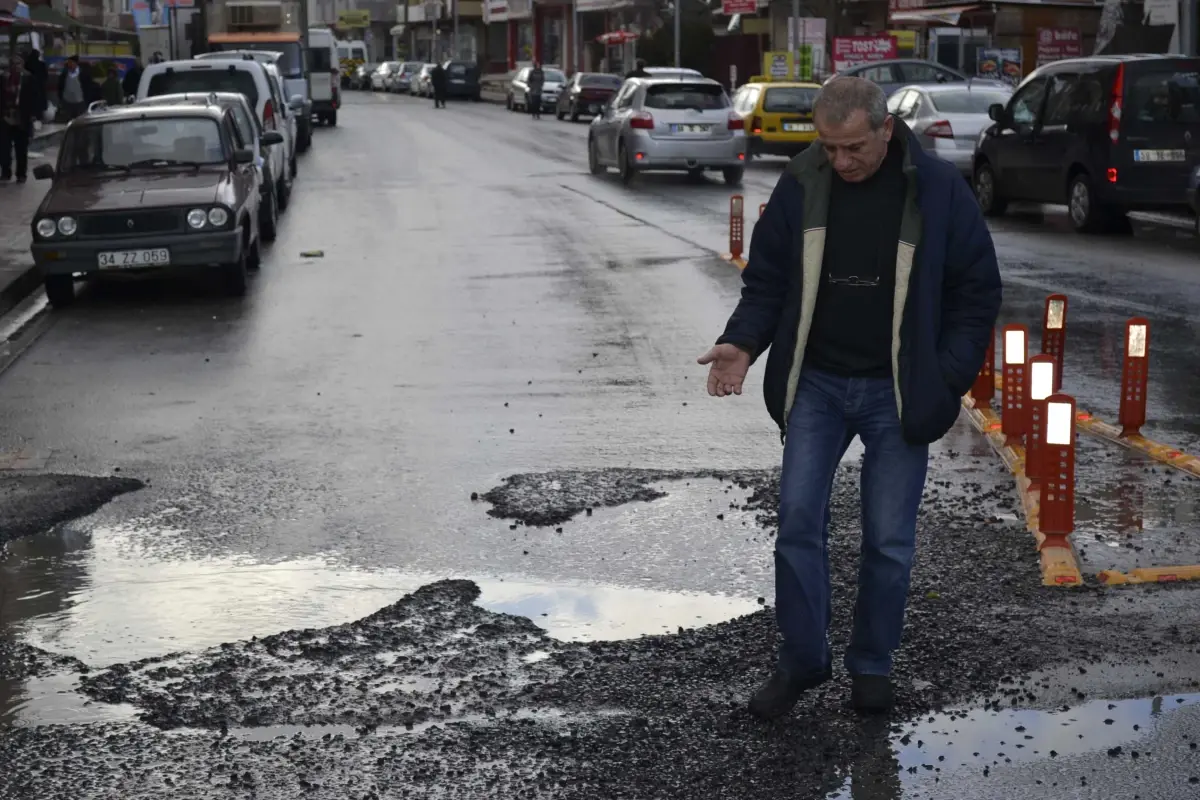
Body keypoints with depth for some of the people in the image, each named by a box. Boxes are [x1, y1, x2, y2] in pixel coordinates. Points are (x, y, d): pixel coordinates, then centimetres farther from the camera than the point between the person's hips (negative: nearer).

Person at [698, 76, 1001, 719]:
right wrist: (743, 342, -11)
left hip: (896, 395, -1)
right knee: (797, 519, -3)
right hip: (816, 383, 2)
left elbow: (977, 292, 0)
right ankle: (801, 659, 12)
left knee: (889, 539, 5)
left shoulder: (937, 190, -7)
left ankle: (872, 666, 23)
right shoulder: (801, 186, -2)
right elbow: (767, 280, 7)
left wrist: (947, 380, -7)